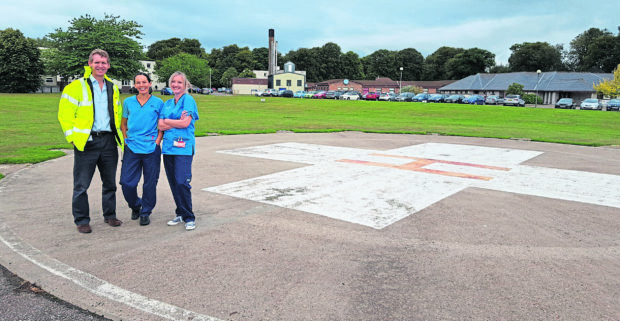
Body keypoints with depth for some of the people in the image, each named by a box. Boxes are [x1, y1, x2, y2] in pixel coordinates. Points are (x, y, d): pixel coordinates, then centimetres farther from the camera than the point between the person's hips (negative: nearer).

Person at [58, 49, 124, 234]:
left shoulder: (113, 88, 13)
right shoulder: (76, 87, -3)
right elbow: (65, 114, -5)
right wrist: (72, 137, -10)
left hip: (109, 142, 5)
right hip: (86, 142, -4)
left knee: (110, 182, 13)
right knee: (81, 185, 2)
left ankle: (110, 215, 27)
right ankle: (81, 220, 14)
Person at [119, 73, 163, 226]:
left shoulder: (158, 103, 5)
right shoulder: (128, 102, 10)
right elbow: (123, 123, 18)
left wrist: (157, 141, -3)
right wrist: (126, 139, 5)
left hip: (151, 149, -1)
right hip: (132, 148, 2)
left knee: (150, 183, 3)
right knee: (126, 182, -2)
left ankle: (145, 213, 20)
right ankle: (135, 206, 27)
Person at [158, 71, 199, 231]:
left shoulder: (188, 100, 0)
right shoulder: (167, 103, 18)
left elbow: (186, 123, -12)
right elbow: (161, 126, 7)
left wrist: (167, 121, 2)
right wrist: (177, 122, -7)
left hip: (184, 147, -6)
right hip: (168, 146, 6)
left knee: (182, 182, -14)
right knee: (173, 183, 7)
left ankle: (189, 217, -3)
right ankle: (180, 213, 20)